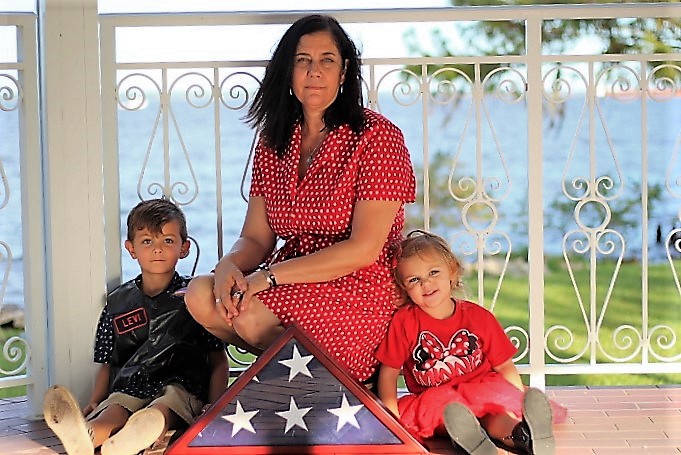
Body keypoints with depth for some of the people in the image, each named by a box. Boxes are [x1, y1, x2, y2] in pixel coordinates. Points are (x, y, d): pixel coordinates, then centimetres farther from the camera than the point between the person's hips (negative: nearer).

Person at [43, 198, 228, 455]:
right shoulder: (118, 302, 22)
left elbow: (218, 360, 12)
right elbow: (107, 364, 25)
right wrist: (94, 402, 5)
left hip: (180, 387, -2)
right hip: (128, 388, 2)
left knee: (161, 408, -39)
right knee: (113, 410, -35)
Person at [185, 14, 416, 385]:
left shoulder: (376, 136, -8)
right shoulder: (273, 142, 11)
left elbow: (364, 250, -15)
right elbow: (255, 238, 9)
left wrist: (268, 276, -19)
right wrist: (229, 266, -17)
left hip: (358, 288, -6)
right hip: (290, 287, 6)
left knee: (251, 316, -28)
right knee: (200, 295, -19)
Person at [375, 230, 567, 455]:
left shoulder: (478, 317, 4)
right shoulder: (404, 322, 1)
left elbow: (505, 367, 7)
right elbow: (389, 372, 3)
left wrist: (520, 398, -8)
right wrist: (391, 415, -9)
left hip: (482, 391, 0)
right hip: (432, 399, 0)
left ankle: (520, 436, -63)